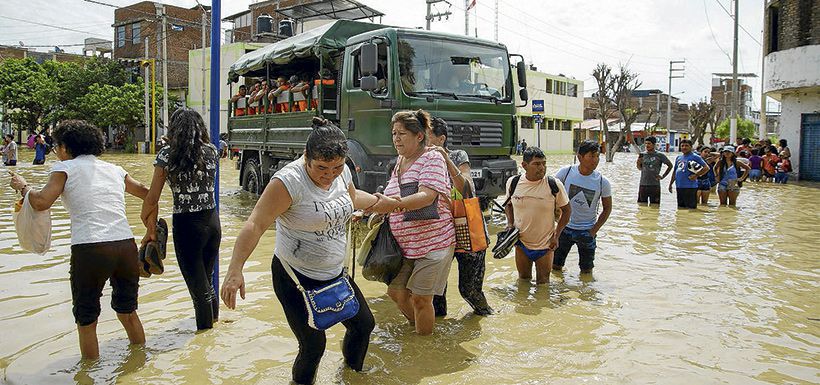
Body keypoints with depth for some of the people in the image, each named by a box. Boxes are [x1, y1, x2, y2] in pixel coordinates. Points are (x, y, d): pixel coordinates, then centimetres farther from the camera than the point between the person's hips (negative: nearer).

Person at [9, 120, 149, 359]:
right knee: (127, 309, 24)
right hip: (126, 246, 5)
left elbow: (41, 202, -7)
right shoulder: (114, 169, 19)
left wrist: (23, 187, 13)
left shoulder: (65, 168, 5)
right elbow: (147, 193, 28)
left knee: (86, 318, 13)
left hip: (89, 249, -5)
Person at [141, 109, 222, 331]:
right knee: (207, 279, 22)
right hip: (213, 221, 4)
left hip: (186, 225, -4)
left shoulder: (166, 155, -7)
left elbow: (152, 198, -7)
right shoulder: (211, 152, 1)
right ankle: (214, 319, 36)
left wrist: (151, 230, 2)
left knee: (198, 285, 6)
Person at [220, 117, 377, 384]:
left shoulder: (342, 172, -4)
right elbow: (256, 225, -31)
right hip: (296, 279, -7)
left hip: (334, 273, 7)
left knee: (364, 324, 17)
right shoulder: (289, 181, -26)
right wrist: (235, 270, -40)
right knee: (313, 346, -4)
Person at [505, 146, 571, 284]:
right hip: (521, 243, 2)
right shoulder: (513, 182, -7)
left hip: (545, 245, -2)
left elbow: (567, 211, -2)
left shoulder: (554, 185, -14)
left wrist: (556, 235, -7)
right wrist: (510, 224, -3)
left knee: (543, 284, 10)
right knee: (523, 280, 20)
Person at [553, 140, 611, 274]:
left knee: (586, 271, 11)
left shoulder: (602, 182, -11)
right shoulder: (565, 172, -12)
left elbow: (607, 208, 1)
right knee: (555, 266, 10)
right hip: (565, 228, 0)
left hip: (587, 232, 0)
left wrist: (594, 230, -5)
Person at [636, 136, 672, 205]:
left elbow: (670, 165, 8)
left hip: (654, 185, -3)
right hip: (643, 184, 3)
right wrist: (638, 163, -7)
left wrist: (663, 176, 2)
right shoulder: (642, 155, 6)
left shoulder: (660, 155, -1)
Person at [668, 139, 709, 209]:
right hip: (679, 187, 7)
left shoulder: (695, 157, -4)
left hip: (690, 187, -7)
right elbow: (675, 172, 23)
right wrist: (670, 184, 19)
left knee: (691, 208, -5)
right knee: (680, 207, 12)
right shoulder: (678, 158, 16)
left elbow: (706, 168, -9)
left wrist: (696, 175, -15)